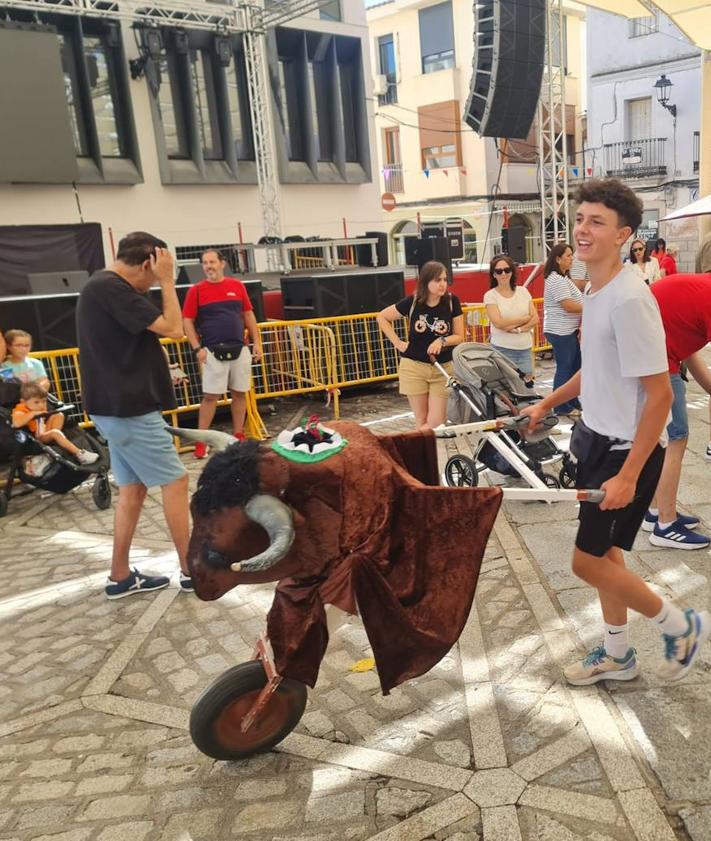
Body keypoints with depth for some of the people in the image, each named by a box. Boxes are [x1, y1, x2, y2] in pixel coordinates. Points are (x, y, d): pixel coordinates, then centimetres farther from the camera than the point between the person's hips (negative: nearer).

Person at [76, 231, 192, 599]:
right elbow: (173, 329, -22)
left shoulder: (102, 286, 14)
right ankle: (191, 570, 9)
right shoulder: (111, 288, -19)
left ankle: (121, 577, 19)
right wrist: (167, 281, -13)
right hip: (129, 408, -10)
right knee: (174, 481, -1)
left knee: (133, 487, 14)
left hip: (116, 406, 10)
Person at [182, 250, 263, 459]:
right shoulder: (196, 290, -1)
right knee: (210, 395, -4)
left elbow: (248, 315, 13)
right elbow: (187, 321, 0)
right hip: (213, 352, -3)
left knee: (240, 393, 8)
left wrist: (256, 342, 8)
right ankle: (201, 441, 3)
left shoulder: (237, 286, 7)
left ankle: (238, 435, 20)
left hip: (239, 349, 3)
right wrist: (197, 348, -9)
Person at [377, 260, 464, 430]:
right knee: (421, 420, 8)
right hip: (414, 367, 0)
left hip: (443, 368, 0)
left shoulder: (451, 301, -5)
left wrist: (442, 341, -19)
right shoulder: (412, 302, -6)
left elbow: (459, 336, 0)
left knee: (436, 422, -5)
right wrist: (398, 343, 1)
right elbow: (382, 317, 6)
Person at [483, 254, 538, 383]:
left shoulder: (523, 291, 8)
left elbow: (535, 319, 3)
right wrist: (526, 318, -5)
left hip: (525, 348, 4)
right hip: (502, 349, -4)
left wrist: (518, 329, -13)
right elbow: (498, 323, -14)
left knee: (528, 384, 3)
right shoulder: (490, 296, -3)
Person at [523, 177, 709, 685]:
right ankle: (617, 655, 36)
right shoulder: (595, 289, 4)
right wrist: (547, 404, 24)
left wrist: (628, 475, -24)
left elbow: (660, 394, -24)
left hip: (628, 448, -9)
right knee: (603, 551, 17)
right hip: (598, 438, 9)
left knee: (589, 561, 0)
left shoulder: (629, 298, -24)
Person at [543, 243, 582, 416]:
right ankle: (562, 408, 6)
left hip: (568, 330, 10)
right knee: (564, 369, -3)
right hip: (561, 332, -10)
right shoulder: (556, 280, -18)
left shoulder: (563, 278, 16)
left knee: (574, 367, 15)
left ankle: (573, 403, 25)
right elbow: (568, 306, -23)